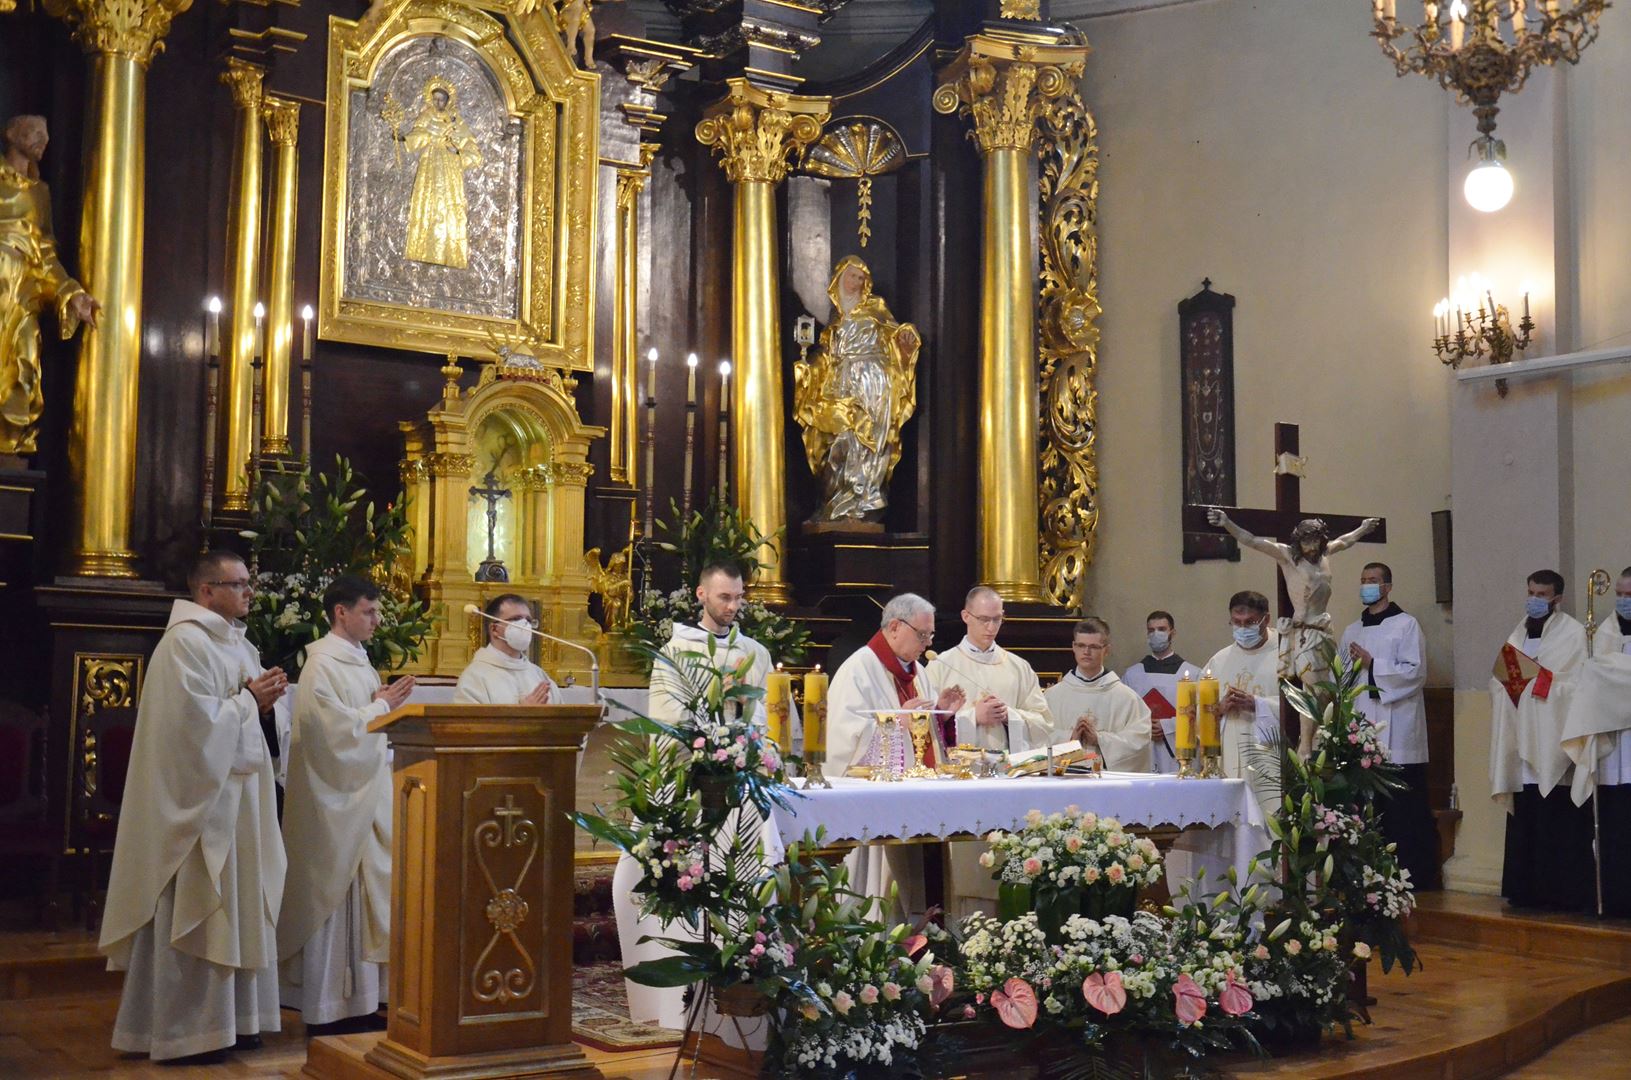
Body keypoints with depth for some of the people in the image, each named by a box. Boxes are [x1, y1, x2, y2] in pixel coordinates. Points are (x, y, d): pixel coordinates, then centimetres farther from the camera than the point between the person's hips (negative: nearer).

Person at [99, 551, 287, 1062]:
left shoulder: (235, 644, 15)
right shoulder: (185, 642, -14)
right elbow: (196, 719, -22)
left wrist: (261, 699, 0)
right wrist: (249, 700, -11)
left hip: (233, 795, 10)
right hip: (199, 797, -10)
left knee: (230, 909, 12)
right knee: (194, 913, -4)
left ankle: (227, 1017, 19)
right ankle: (185, 1028, 4)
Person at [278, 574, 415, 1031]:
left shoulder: (359, 661, 14)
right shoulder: (322, 665, -13)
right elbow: (337, 732, -21)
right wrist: (382, 706, -11)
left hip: (364, 798, 9)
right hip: (335, 803, -9)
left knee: (361, 900, 11)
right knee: (332, 901, -3)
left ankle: (357, 1000, 17)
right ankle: (325, 1010, 4)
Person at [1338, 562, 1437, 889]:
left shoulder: (1406, 625, 1)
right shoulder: (1352, 631, 18)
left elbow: (1416, 671, -8)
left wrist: (1372, 664, -11)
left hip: (1396, 732, -5)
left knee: (1403, 810, -5)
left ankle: (1414, 874, 1)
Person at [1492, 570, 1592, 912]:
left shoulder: (1573, 633, -1)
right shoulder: (1518, 634, 17)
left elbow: (1579, 683, -9)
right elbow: (1499, 682, 17)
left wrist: (1541, 682, -17)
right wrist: (1506, 682, -4)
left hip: (1554, 742, -5)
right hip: (1522, 739, 5)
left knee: (1561, 824, -6)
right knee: (1525, 819, 4)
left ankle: (1569, 894, -1)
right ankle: (1529, 890, 9)